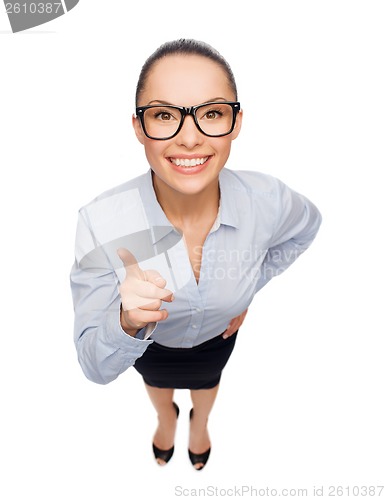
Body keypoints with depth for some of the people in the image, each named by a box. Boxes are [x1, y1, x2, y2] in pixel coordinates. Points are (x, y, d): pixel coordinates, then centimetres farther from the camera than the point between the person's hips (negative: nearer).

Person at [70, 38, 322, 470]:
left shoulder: (267, 200, -34)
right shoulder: (101, 222, -40)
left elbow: (306, 226, -7)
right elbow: (97, 368, -32)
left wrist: (250, 289, -7)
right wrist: (128, 322, -54)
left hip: (218, 334, 2)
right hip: (149, 343, -1)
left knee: (206, 382, 35)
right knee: (156, 382, 35)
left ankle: (199, 424, 75)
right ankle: (166, 419, 75)